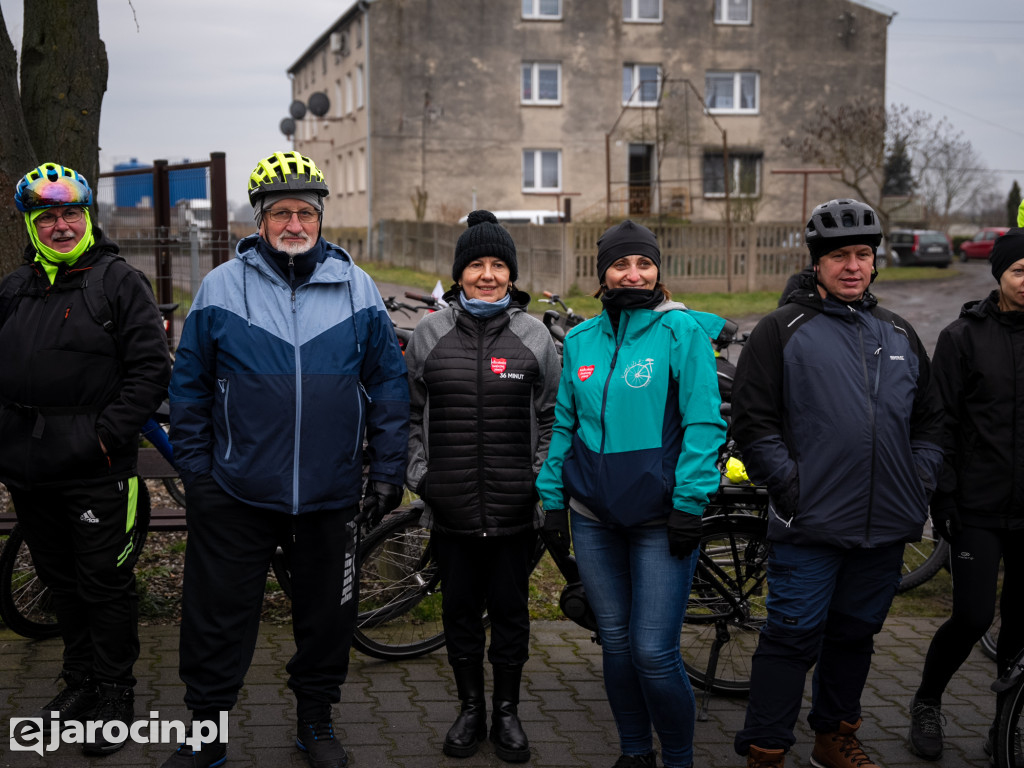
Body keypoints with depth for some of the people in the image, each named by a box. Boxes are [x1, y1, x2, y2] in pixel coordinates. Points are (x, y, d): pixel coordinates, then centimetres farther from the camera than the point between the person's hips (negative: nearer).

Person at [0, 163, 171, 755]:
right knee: (62, 582, 16)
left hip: (97, 469, -5)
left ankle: (115, 695, 14)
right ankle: (79, 681, 31)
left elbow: (152, 369, -10)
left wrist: (107, 434, -15)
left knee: (106, 584, 1)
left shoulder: (120, 281, -4)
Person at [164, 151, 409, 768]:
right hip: (236, 491, -1)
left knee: (327, 613, 13)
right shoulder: (222, 288, 0)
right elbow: (190, 387, 5)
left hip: (332, 492, 1)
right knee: (219, 617, 6)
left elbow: (389, 385, 6)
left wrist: (389, 471, 3)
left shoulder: (357, 288, 2)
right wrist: (196, 469, 2)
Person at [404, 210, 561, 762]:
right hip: (451, 508, 1)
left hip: (515, 508, -1)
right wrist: (418, 475, 3)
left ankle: (507, 711, 25)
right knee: (460, 609, 11)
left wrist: (543, 480, 0)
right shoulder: (430, 334, 4)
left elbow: (553, 418, 6)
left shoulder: (533, 335, 2)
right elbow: (411, 414, 10)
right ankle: (470, 708, 27)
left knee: (510, 609, 9)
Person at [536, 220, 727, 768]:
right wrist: (553, 497, 12)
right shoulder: (581, 340, 9)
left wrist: (689, 503, -13)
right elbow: (564, 425, 15)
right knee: (615, 641, 13)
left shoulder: (681, 330, -6)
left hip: (660, 516, -5)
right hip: (593, 516, 5)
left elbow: (704, 423, -9)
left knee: (654, 652, -6)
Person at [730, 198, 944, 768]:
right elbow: (752, 421, -6)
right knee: (795, 635, -5)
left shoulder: (899, 334, 14)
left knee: (855, 634, 16)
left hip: (886, 527, 5)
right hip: (811, 525, -5)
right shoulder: (784, 330, -3)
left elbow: (930, 417, 21)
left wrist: (921, 480, 9)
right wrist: (789, 485, -12)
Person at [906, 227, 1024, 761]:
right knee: (973, 617, -7)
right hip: (980, 509, -3)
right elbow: (942, 423, -2)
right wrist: (943, 498, -6)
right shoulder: (964, 336, -1)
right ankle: (927, 704, 18)